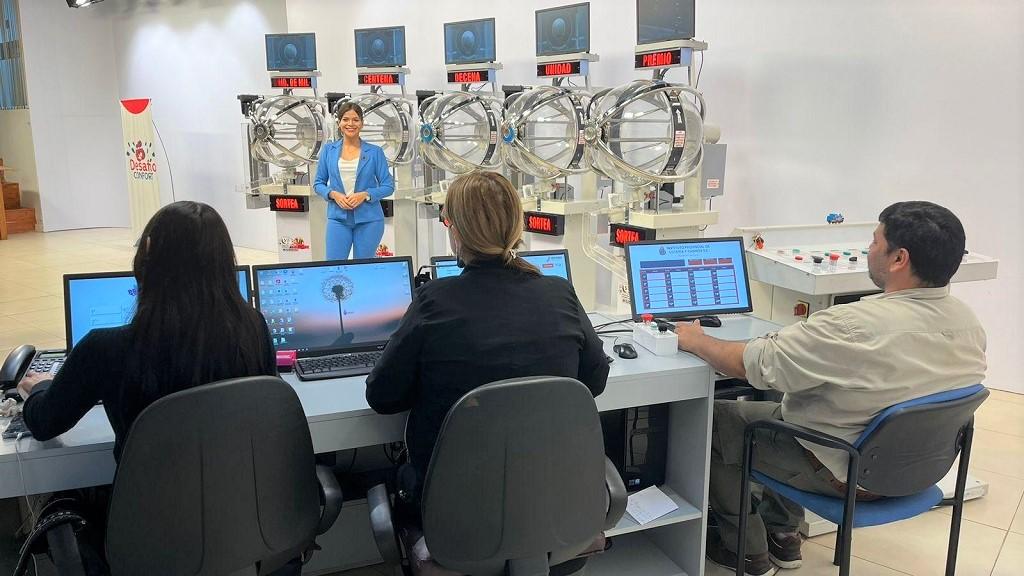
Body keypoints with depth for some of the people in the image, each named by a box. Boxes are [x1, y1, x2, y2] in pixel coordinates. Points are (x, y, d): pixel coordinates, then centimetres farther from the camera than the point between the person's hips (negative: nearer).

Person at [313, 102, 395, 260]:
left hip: (368, 219, -1)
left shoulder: (375, 152, 1)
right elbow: (318, 184, 10)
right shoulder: (328, 150, 6)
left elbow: (388, 186, 1)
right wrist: (333, 194, -10)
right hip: (338, 218, 1)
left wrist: (365, 194, -14)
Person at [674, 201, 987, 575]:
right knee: (780, 399, 27)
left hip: (845, 474, -8)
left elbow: (750, 363, -26)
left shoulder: (855, 326, -33)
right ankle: (783, 534, 32)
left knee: (714, 418, 8)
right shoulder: (969, 323, -8)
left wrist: (695, 341, -7)